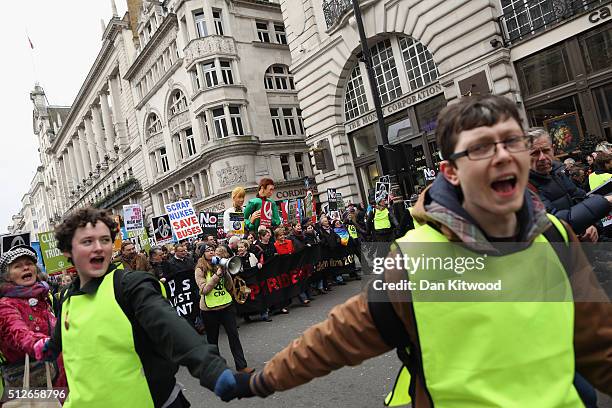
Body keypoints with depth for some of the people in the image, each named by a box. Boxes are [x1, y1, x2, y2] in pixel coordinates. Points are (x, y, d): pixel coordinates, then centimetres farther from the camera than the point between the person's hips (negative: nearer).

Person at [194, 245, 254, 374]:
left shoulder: (220, 265, 6)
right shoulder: (200, 270, -4)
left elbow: (230, 287, 3)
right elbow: (204, 289, -14)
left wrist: (225, 272, -12)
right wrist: (217, 274, -20)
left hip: (226, 305, 3)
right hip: (209, 309, -3)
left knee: (233, 335, 1)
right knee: (212, 339, 12)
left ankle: (241, 365, 7)